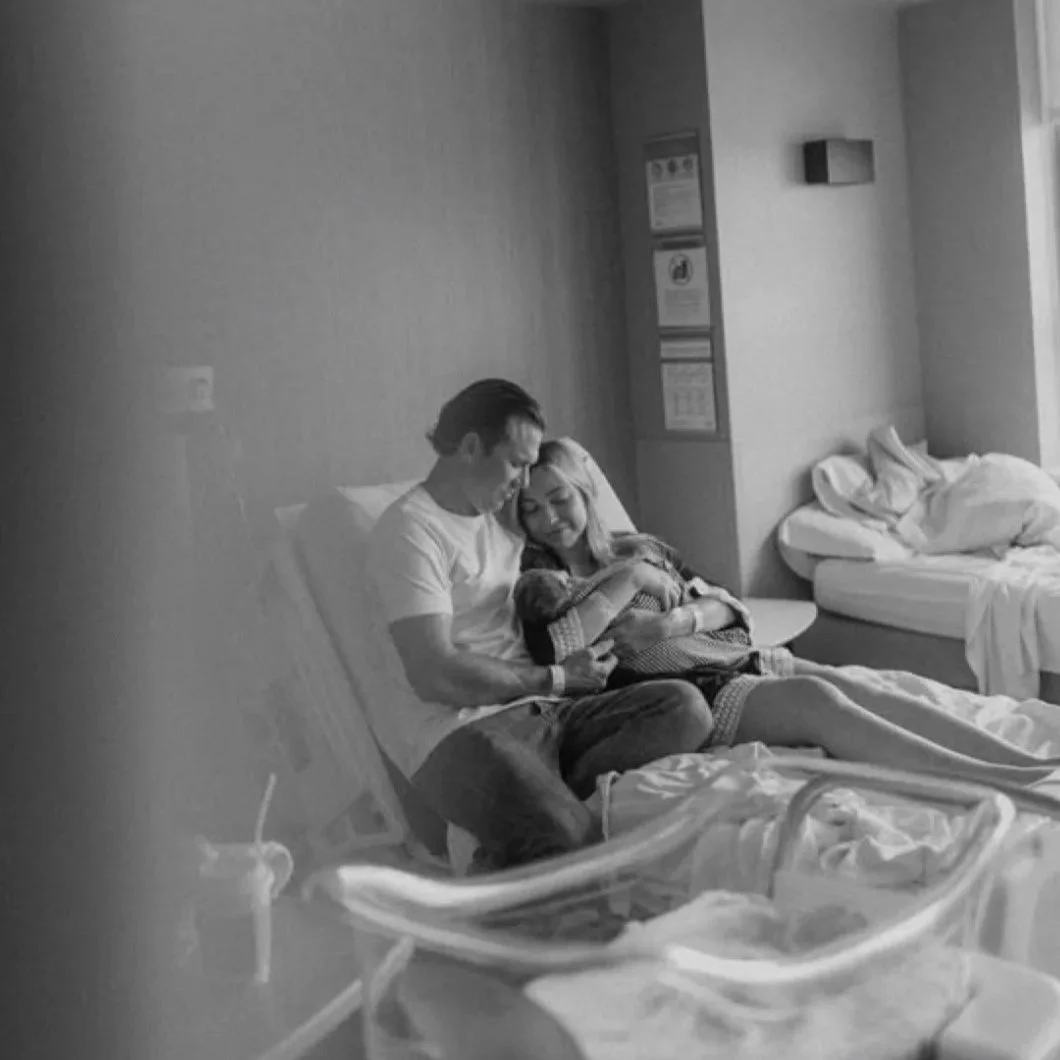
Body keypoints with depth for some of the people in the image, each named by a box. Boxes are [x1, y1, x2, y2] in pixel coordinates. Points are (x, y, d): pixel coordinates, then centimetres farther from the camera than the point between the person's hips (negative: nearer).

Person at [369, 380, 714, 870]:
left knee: (685, 707, -16)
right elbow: (434, 675, -15)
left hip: (541, 711, 9)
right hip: (463, 729, -9)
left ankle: (544, 795, -21)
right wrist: (557, 678, -6)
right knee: (569, 837, -36)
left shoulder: (503, 515, 20)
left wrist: (634, 571, 13)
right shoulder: (409, 529, -6)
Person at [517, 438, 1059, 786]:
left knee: (857, 689, -19)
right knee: (813, 699, -29)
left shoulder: (639, 549, 22)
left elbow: (725, 605, 15)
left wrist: (674, 621, -9)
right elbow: (536, 658, -18)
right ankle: (1003, 782, -39)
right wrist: (618, 585, -8)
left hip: (734, 658, 7)